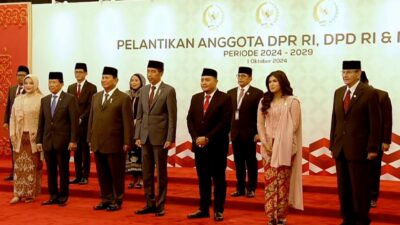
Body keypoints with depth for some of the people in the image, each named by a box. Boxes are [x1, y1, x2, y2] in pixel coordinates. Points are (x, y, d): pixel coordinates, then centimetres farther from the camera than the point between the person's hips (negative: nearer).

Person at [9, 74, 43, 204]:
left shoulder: (41, 99, -5)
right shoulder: (18, 99, 10)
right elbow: (13, 118, 11)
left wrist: (38, 134, -15)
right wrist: (12, 134, 2)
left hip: (33, 137, -4)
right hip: (19, 136, 4)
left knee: (33, 165, 2)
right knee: (19, 165, 5)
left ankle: (31, 193, 11)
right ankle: (18, 193, 10)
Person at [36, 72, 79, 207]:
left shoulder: (70, 99, -4)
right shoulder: (44, 100, 11)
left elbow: (74, 121, -8)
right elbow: (41, 122, 12)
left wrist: (73, 140, -13)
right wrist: (39, 140, 8)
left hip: (63, 141, -5)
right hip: (48, 140, 5)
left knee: (63, 170, 3)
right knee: (51, 171, 8)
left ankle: (63, 197, 12)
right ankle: (53, 196, 16)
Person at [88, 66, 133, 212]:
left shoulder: (123, 98, -5)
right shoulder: (96, 97, 13)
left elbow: (127, 122, -8)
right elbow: (91, 119, 15)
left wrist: (127, 142, -11)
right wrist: (90, 139, 11)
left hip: (115, 144, -5)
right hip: (98, 143, 5)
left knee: (117, 174, 5)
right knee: (102, 174, 10)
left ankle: (117, 201, 15)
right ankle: (106, 200, 20)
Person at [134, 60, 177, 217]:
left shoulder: (169, 90, -5)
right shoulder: (144, 90, 11)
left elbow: (172, 117, -9)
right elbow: (139, 115, 13)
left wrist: (170, 139, -13)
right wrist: (137, 136, 6)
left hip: (160, 138, -5)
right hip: (145, 137, 5)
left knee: (161, 173, 4)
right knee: (147, 173, 8)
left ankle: (160, 205, 12)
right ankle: (150, 204, 17)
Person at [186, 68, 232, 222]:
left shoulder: (225, 98, -5)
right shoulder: (195, 98, 11)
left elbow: (225, 122, -13)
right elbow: (190, 120, 8)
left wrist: (208, 138, -16)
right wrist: (196, 138, -7)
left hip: (217, 146, -4)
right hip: (199, 145, 5)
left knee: (218, 179, 4)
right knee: (203, 179, 9)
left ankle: (218, 210, 11)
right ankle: (203, 209, 15)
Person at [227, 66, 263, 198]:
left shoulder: (257, 93, -4)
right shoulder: (231, 93, 10)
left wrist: (258, 133, -12)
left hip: (249, 133, -4)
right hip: (235, 133, 4)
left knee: (251, 162, 5)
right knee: (238, 162, 9)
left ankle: (251, 188, 13)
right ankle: (240, 188, 16)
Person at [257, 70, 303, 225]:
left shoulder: (292, 101, 0)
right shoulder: (264, 101, 12)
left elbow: (294, 125, -7)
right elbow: (260, 124, 7)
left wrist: (279, 142, -11)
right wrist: (265, 142, -7)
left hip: (285, 147, -3)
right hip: (268, 147, 4)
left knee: (283, 182, -2)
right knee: (269, 182, 0)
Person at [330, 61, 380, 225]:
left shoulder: (369, 93, -6)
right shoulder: (338, 92, 11)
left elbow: (375, 123, -8)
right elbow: (335, 120, 12)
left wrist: (373, 148, -11)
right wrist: (332, 144, 9)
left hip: (358, 148, -5)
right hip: (340, 148, 5)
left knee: (360, 187, 2)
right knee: (343, 187, 9)